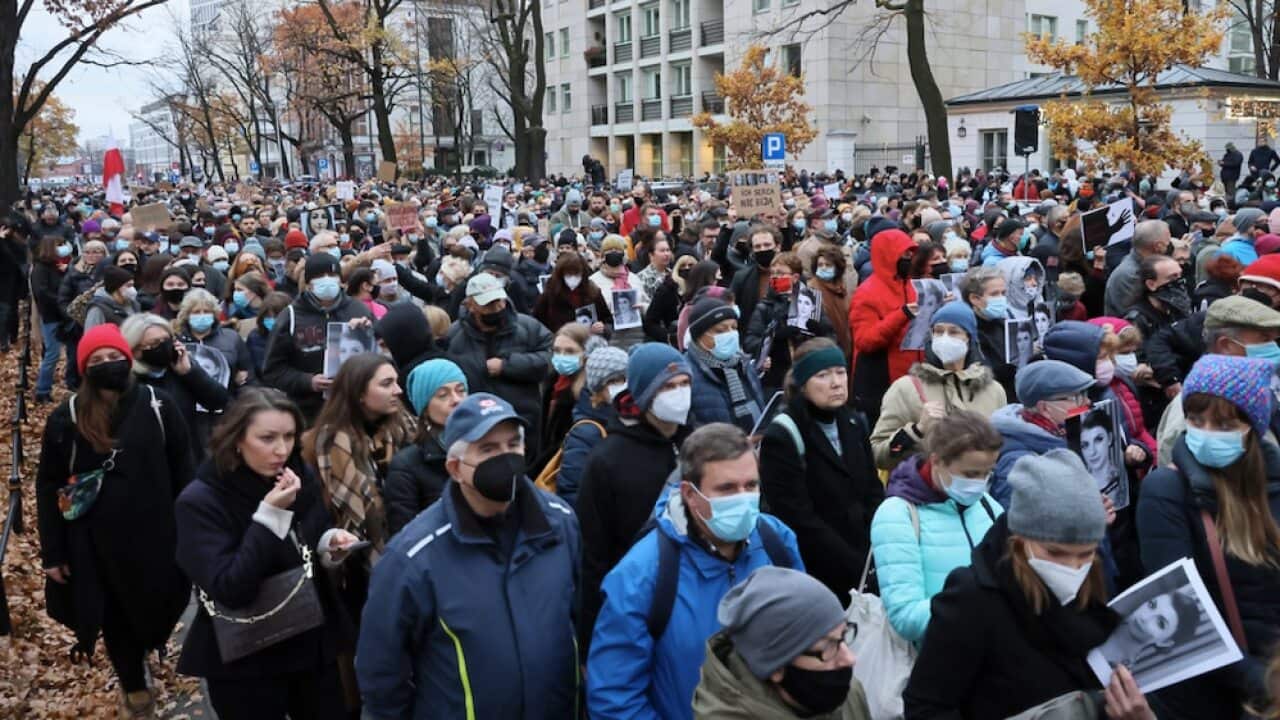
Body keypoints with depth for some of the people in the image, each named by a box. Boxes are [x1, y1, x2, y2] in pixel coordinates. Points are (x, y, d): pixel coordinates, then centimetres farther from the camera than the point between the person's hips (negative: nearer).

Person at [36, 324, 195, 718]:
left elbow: (183, 474, -1)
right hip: (96, 545, 0)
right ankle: (134, 686, 35)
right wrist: (53, 553, -2)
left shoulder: (158, 407, -6)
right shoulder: (66, 418, -5)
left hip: (154, 538, 0)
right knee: (114, 620, 12)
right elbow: (48, 486, 0)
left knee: (154, 611, 14)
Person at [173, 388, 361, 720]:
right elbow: (229, 589, -25)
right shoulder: (200, 502, -18)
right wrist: (270, 515, -29)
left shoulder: (299, 477, -1)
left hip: (313, 644, 5)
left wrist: (331, 543, -10)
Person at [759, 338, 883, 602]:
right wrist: (859, 566, -17)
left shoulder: (853, 425, 8)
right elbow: (799, 520, -17)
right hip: (816, 576, -6)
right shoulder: (782, 438, -12)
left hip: (865, 569, 6)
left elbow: (873, 493, 10)